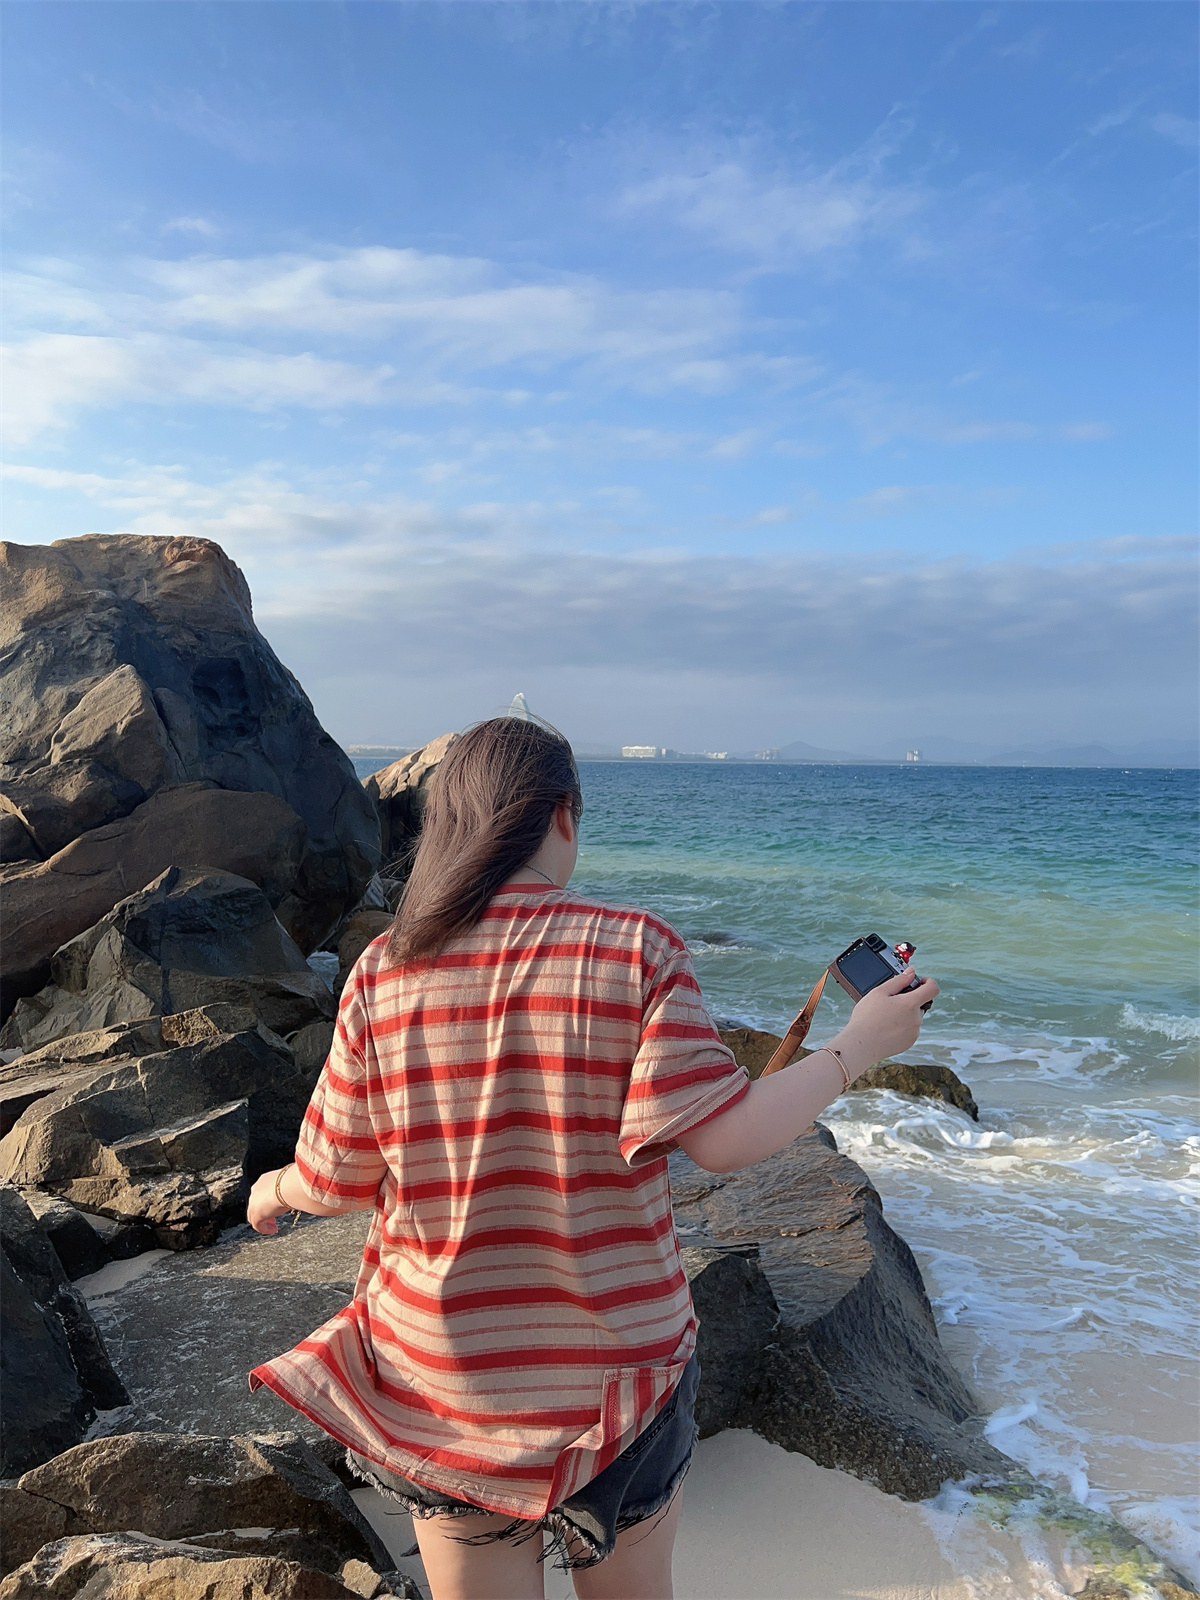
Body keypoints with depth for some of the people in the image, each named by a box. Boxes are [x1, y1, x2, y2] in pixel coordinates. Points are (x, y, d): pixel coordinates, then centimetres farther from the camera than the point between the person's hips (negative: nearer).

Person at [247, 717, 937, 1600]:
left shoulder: (384, 971, -10)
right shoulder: (636, 948, -17)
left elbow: (335, 1180, -4)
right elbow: (723, 1138, -21)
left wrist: (273, 1190, 19)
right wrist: (859, 1047, -7)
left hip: (445, 1371, 1)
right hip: (616, 1364, -1)